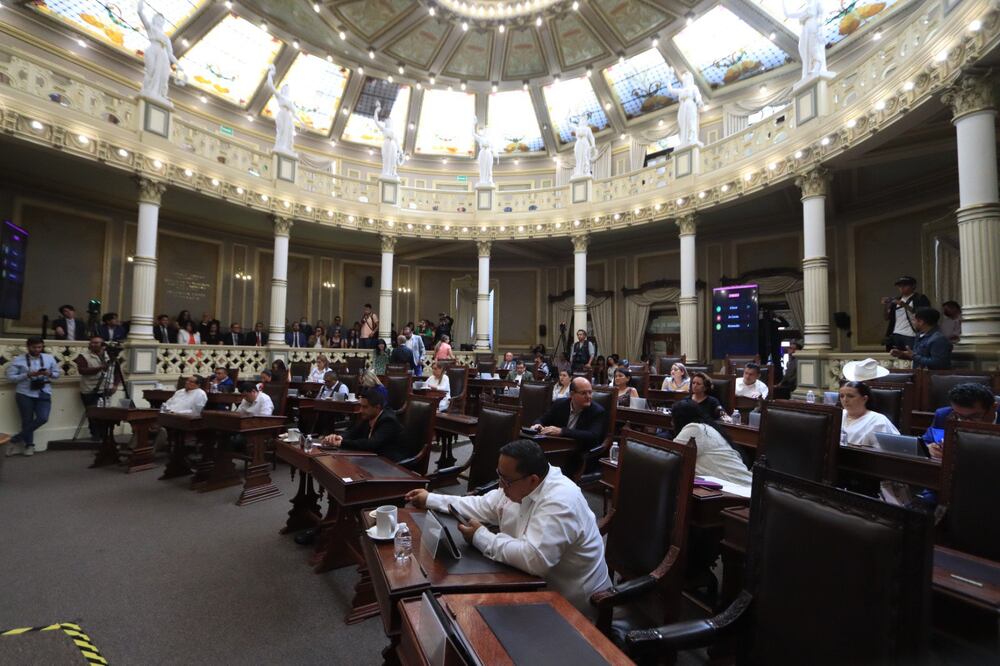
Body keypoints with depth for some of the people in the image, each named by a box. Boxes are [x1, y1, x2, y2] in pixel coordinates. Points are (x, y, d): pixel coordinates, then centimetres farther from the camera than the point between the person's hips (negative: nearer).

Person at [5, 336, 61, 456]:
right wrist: (27, 375, -18)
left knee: (43, 418, -10)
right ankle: (29, 445, 20)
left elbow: (58, 373, 11)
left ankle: (15, 440, 8)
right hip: (25, 394, -2)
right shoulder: (17, 360, 0)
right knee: (27, 420, 6)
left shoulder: (49, 358, 7)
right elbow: (10, 376, -4)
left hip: (44, 394, 2)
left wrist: (49, 373, -10)